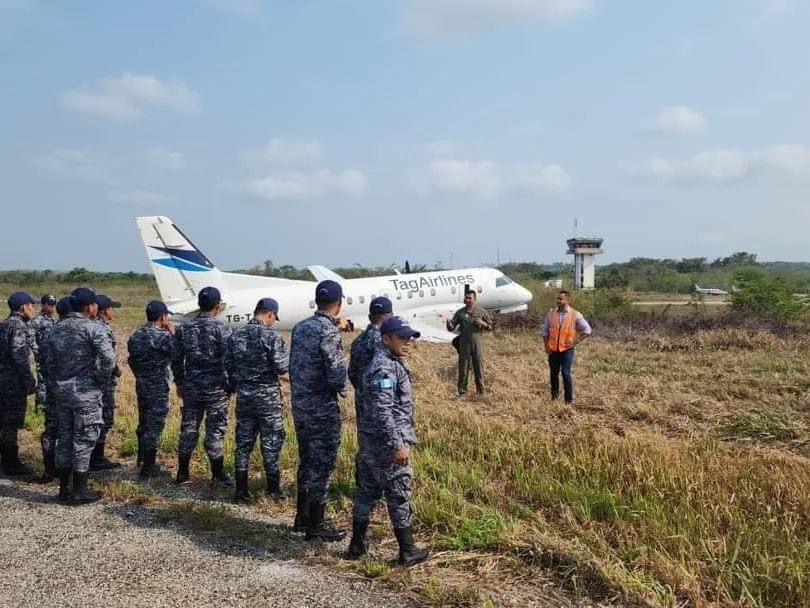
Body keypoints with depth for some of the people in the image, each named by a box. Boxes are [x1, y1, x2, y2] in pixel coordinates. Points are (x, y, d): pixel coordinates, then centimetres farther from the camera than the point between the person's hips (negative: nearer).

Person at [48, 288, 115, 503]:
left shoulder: (55, 329, 9)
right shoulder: (93, 328, -12)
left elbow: (51, 363, 10)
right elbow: (108, 360, -21)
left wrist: (57, 385, 16)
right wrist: (102, 380, -6)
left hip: (61, 390, 7)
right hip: (86, 391, -6)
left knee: (65, 437, 14)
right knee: (84, 439, 1)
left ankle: (64, 489, 20)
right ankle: (79, 491, 5)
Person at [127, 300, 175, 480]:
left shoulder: (135, 335, 5)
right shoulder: (163, 336, -18)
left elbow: (131, 360, 12)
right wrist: (173, 334, -3)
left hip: (141, 385, 7)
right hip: (158, 388, -7)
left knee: (143, 423, 21)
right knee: (154, 427, -1)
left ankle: (143, 460, 37)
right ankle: (147, 471, 4)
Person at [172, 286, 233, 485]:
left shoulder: (184, 329, 2)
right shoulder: (220, 329, -11)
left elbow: (176, 360, 7)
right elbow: (226, 362, -11)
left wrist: (180, 383, 19)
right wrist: (229, 386, 0)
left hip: (191, 388, 4)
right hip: (215, 389, -4)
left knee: (188, 429, 12)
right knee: (215, 431, 4)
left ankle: (182, 473, 20)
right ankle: (218, 474, 13)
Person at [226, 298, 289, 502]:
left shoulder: (235, 336, 3)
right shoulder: (272, 337, -14)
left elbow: (228, 366, 7)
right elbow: (281, 368, -16)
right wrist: (285, 357, 5)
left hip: (243, 394, 5)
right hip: (267, 395, -5)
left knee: (243, 442, 11)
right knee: (271, 441, 7)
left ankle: (241, 490, 13)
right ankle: (273, 489, 15)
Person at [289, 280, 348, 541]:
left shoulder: (299, 327, 6)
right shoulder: (329, 333, -19)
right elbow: (337, 377, -21)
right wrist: (341, 387, 0)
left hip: (299, 405, 8)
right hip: (322, 409, -8)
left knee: (306, 461, 19)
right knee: (321, 466, 2)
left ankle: (302, 517, 30)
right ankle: (316, 525, 11)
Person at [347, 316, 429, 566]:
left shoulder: (389, 363, 14)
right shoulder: (385, 367, -19)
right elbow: (382, 410, -25)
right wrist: (398, 445, -24)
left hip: (370, 443, 10)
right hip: (386, 443, -10)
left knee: (367, 492, 15)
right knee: (399, 494, 1)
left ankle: (357, 546, 24)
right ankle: (408, 552, 11)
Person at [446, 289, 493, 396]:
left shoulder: (481, 312, 3)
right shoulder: (460, 313, 3)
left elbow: (490, 326, 9)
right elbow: (452, 328, 1)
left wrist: (483, 323, -11)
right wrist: (449, 324, -22)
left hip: (477, 343, 0)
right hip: (464, 344, 0)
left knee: (479, 367, 6)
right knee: (463, 368, 1)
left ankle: (480, 391, 19)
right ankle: (462, 392, 9)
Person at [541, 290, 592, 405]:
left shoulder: (575, 315, -4)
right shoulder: (551, 313, 4)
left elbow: (587, 330, -1)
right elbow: (544, 331, 12)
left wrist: (576, 341, -6)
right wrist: (546, 346, 4)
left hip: (567, 349, -3)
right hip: (553, 350, 3)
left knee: (566, 373, -11)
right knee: (554, 373, 10)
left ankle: (569, 400, -1)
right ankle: (554, 397, 23)